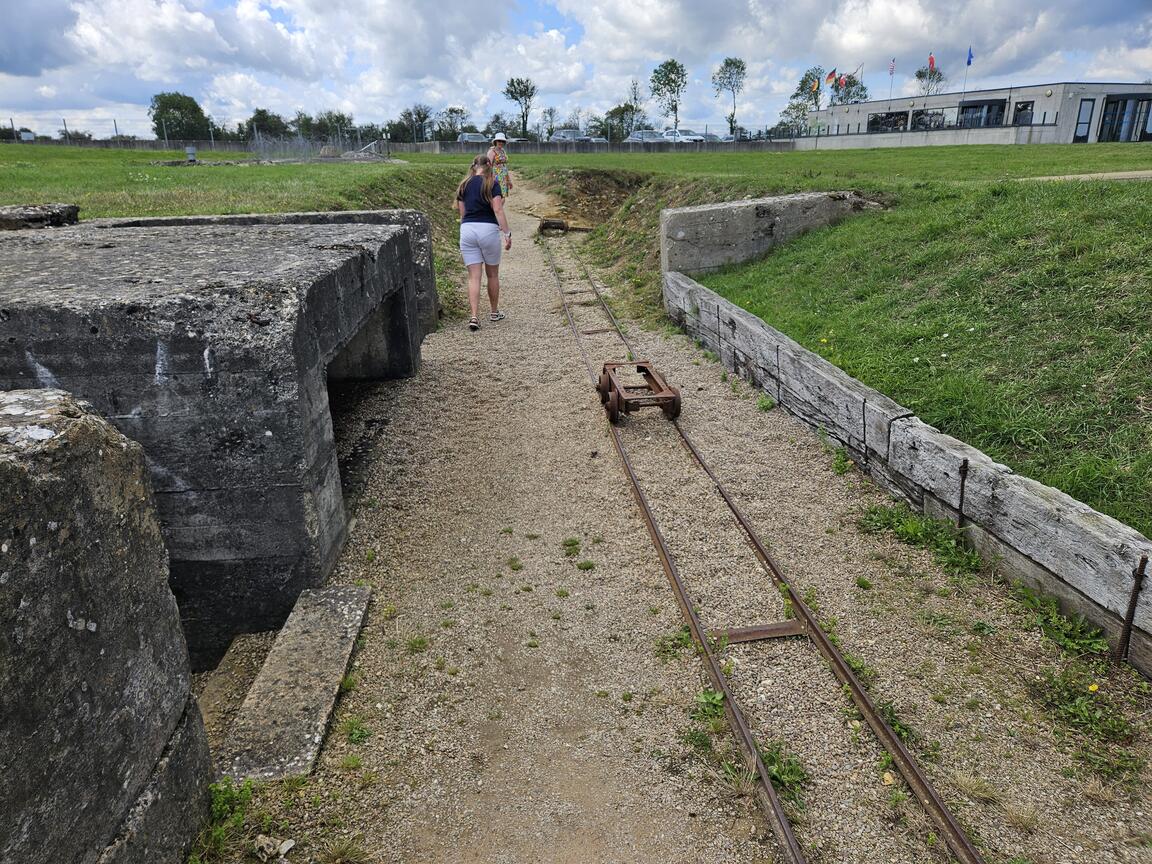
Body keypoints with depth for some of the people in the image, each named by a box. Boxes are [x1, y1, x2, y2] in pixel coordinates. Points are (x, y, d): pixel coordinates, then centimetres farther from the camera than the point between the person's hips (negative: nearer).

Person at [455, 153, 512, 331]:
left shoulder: (463, 185, 12)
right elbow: (498, 210, -12)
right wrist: (507, 233, -12)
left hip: (467, 230, 3)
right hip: (488, 229, -3)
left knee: (474, 276, 1)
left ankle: (474, 317, -11)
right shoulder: (492, 184, -2)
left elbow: (461, 212, 14)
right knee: (492, 274, 14)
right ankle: (495, 312, 27)